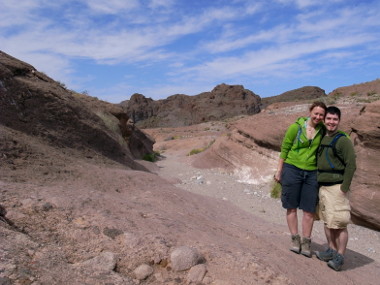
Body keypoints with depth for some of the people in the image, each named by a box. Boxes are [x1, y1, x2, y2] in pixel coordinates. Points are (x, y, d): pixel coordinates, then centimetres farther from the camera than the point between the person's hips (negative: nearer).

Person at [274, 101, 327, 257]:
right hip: (292, 169, -2)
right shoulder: (296, 127, -5)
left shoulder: (322, 131, 3)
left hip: (311, 173, 2)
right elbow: (284, 149, -1)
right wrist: (279, 170, -1)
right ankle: (295, 239, 20)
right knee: (292, 207, 5)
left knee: (309, 209, 3)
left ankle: (306, 242, 17)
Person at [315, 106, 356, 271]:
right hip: (323, 187, 7)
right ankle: (331, 250, 27)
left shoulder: (343, 140, -9)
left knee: (339, 223, -2)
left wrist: (344, 188, -16)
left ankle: (340, 257, 8)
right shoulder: (321, 139, 12)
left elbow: (351, 165, -13)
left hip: (337, 187, -7)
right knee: (327, 222, 15)